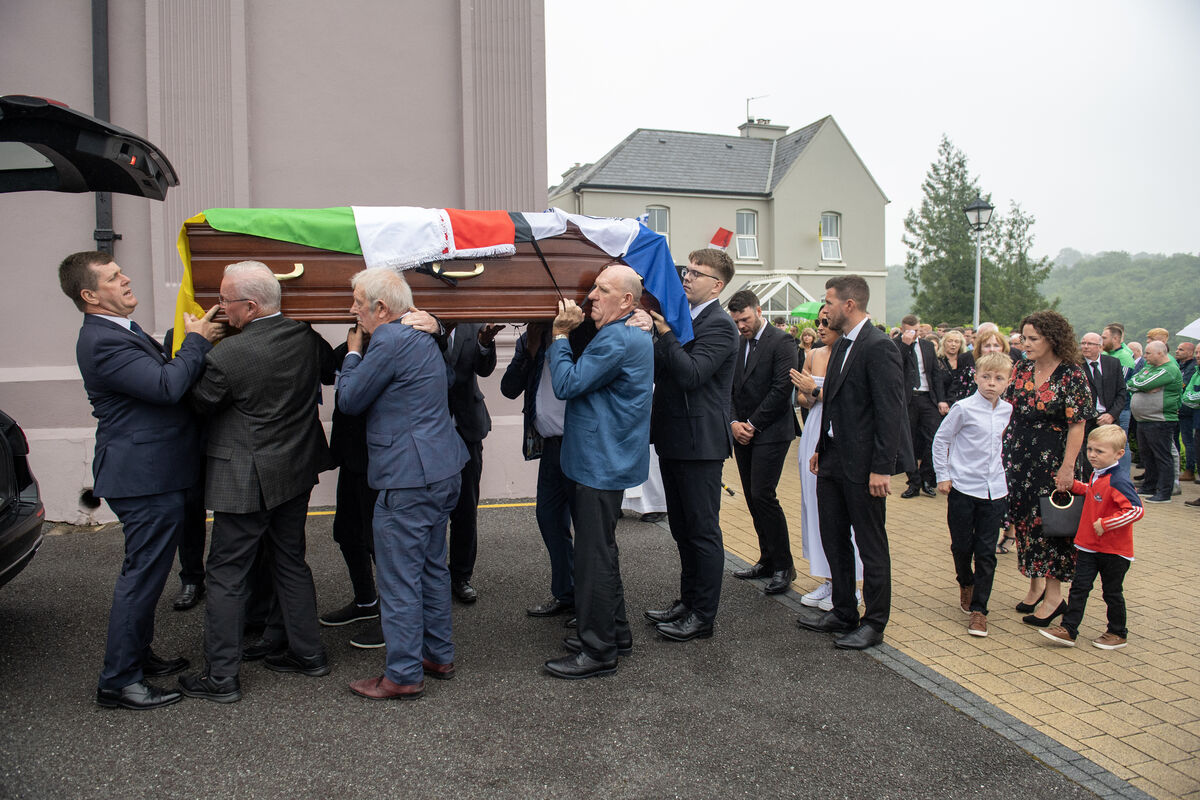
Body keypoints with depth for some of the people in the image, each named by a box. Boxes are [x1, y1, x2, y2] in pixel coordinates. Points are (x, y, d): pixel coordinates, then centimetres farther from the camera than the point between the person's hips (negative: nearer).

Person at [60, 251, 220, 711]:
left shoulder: (119, 332, 15)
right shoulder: (102, 342, -20)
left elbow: (164, 380, 15)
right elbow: (167, 386, -27)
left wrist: (197, 344, 3)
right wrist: (196, 341, -14)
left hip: (152, 474, 11)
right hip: (145, 478, -11)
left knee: (145, 572, 21)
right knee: (142, 575, -2)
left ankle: (137, 655, 36)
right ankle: (118, 681, 9)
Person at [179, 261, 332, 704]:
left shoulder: (229, 355, -22)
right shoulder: (306, 336, -3)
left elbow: (201, 402, -7)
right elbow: (329, 366, 18)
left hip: (247, 480, -7)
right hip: (297, 472, 7)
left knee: (226, 574, 5)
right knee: (291, 561, 19)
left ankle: (221, 677, 13)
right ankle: (308, 652, 29)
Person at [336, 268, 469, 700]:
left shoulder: (390, 341, -16)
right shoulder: (421, 336, 14)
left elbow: (349, 399, -10)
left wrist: (353, 351, 6)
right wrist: (358, 353, 20)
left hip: (406, 478, -10)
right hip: (441, 470, 10)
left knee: (398, 579, 0)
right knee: (433, 567, 19)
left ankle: (403, 675, 9)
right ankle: (438, 656, 30)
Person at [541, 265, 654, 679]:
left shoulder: (616, 341, -19)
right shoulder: (633, 337, 15)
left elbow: (567, 384, -19)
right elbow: (583, 378, 18)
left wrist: (560, 335, -8)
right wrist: (567, 335, 8)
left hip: (601, 464, -11)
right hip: (605, 461, 11)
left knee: (594, 555, -3)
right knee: (600, 549, 20)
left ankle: (598, 650, 7)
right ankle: (615, 630, 32)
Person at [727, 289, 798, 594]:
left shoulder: (781, 342, -8)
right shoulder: (737, 345, 13)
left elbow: (782, 389, -14)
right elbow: (730, 388, 13)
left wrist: (753, 424, -12)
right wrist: (734, 422, -3)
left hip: (770, 432, -7)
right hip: (742, 432, 7)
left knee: (763, 495, -12)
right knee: (753, 498, 9)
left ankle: (784, 566, 0)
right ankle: (767, 560, 20)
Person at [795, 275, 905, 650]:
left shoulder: (879, 347, -16)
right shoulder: (842, 345, 13)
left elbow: (890, 411, -19)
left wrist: (882, 468, -21)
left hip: (862, 465, -9)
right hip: (833, 460, 9)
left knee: (871, 545, 4)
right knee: (834, 539, 16)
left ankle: (874, 623, 17)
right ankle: (843, 612, 29)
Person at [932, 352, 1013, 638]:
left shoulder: (1007, 411, 4)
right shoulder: (964, 408, -10)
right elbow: (940, 440, -3)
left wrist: (1001, 469, 14)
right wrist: (943, 476, -4)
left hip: (995, 490, 3)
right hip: (963, 488, -3)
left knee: (986, 552, 3)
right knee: (961, 546, 9)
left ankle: (979, 609, 11)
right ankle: (965, 583, 39)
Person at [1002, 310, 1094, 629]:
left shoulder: (1071, 376, -10)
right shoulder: (1021, 369, 6)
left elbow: (1077, 426, -12)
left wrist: (1067, 467, -17)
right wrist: (1001, 446, 4)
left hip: (1051, 458, -5)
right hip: (1018, 455, 6)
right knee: (1023, 517, 10)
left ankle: (1053, 595, 9)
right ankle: (1035, 584, 25)